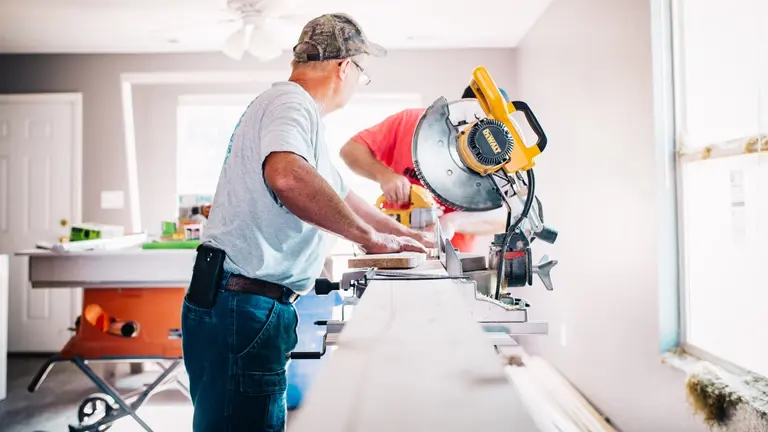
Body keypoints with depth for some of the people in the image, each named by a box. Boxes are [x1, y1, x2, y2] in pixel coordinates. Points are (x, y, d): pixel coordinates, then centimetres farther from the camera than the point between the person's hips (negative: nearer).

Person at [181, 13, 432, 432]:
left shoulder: (294, 107, 20)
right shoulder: (291, 102, -13)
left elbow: (339, 196, 29)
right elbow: (287, 176, -36)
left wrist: (405, 235, 34)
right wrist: (369, 236, -23)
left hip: (249, 306, 10)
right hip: (241, 307, -10)